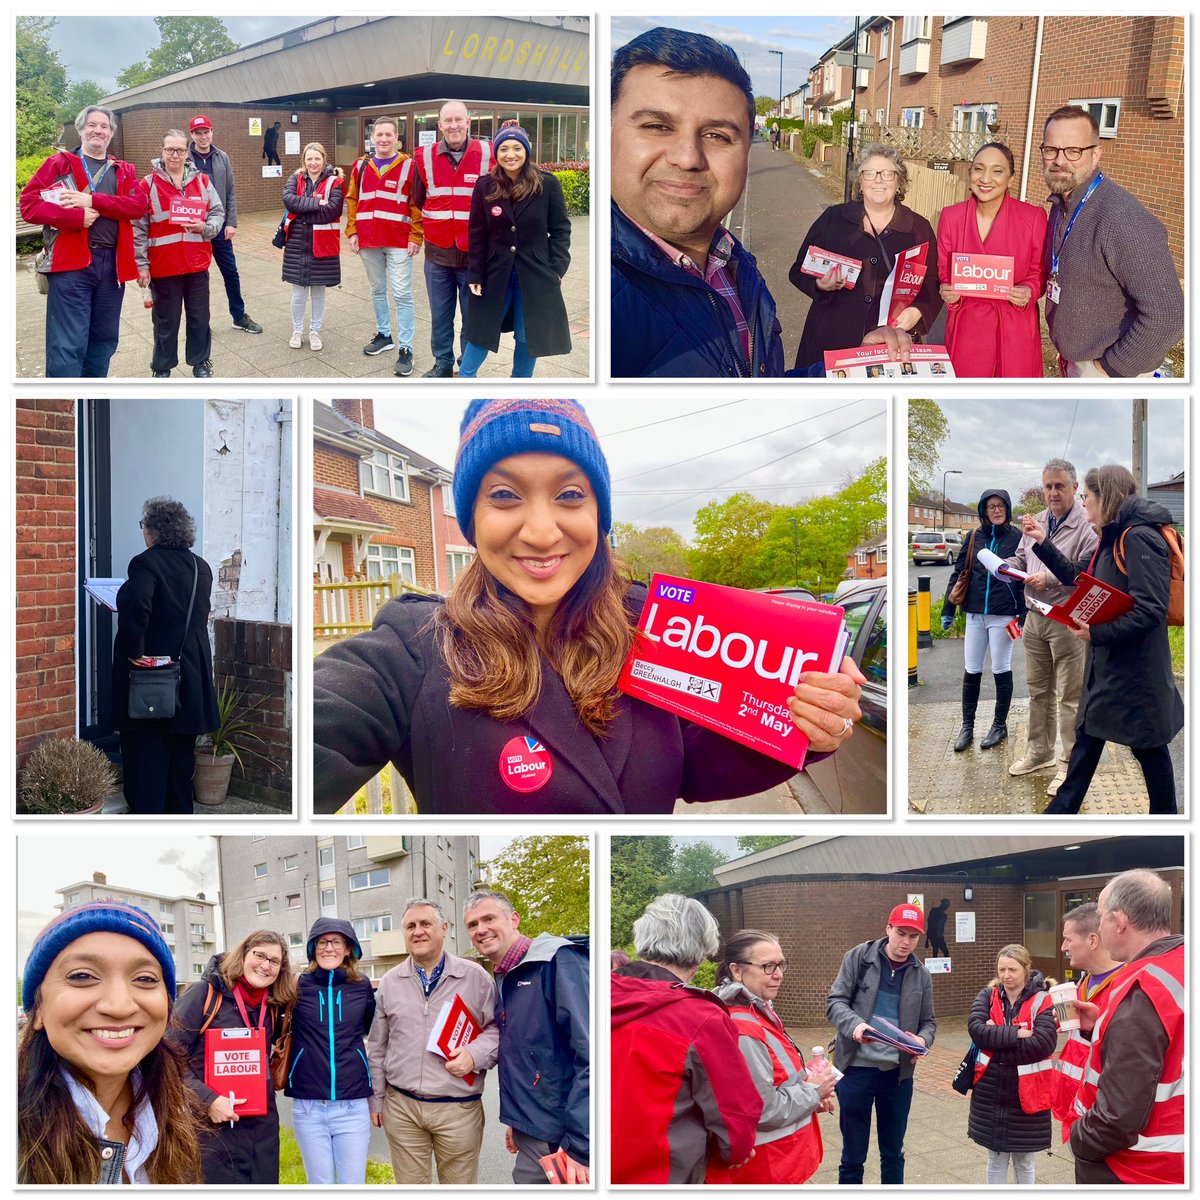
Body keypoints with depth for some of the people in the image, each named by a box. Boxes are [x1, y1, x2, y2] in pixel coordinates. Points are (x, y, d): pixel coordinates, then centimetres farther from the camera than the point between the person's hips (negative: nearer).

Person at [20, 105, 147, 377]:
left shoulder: (124, 171, 17)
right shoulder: (59, 164, 5)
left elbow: (139, 205, -3)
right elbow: (29, 204, -5)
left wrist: (92, 200, -16)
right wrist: (77, 216, -17)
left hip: (112, 264, 5)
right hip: (71, 264, -5)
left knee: (103, 341, 12)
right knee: (68, 345, -10)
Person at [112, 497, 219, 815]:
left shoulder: (146, 562, -14)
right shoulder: (201, 567, 8)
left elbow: (135, 607, -31)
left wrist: (134, 652, -20)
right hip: (192, 676, 7)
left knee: (145, 752, -1)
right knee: (181, 752, 15)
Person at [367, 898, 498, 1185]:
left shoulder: (475, 976, 1)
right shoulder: (390, 982, 9)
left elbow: (496, 1029, 4)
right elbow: (377, 1047, 15)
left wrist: (475, 1054, -14)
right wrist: (377, 1098, 13)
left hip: (458, 1108, -2)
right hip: (401, 1106, 2)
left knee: (460, 1187, 3)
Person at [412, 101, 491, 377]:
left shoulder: (488, 154, -6)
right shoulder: (425, 158, 2)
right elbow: (418, 200, 15)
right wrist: (434, 227, 14)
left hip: (474, 251, -2)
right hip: (437, 251, 2)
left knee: (473, 316, 6)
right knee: (439, 315, 11)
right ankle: (442, 363, 24)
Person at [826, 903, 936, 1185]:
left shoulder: (920, 975, 6)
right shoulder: (858, 958, -3)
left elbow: (928, 1022, 10)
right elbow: (835, 1002, -6)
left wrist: (923, 1039, -14)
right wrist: (854, 1024, -28)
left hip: (898, 1072, 3)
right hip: (856, 1069, -3)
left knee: (893, 1152, 15)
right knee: (853, 1154, 6)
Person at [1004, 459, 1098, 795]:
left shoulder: (1087, 527, -13)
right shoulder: (1036, 522, 11)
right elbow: (1021, 559, 21)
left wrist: (1049, 578, -26)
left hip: (1067, 622, -7)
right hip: (1034, 618, 7)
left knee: (1070, 696, 0)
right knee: (1038, 689, 17)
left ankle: (1070, 764, 7)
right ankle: (1040, 752, 31)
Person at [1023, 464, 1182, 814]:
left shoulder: (1140, 537, -21)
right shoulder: (1113, 539, 10)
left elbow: (1150, 610, -27)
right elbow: (1076, 576, 22)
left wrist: (1098, 633, -27)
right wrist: (1043, 542, 15)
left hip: (1137, 668, -10)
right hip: (1106, 664, 10)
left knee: (1148, 745, 5)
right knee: (1087, 736, 16)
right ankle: (1063, 810, 26)